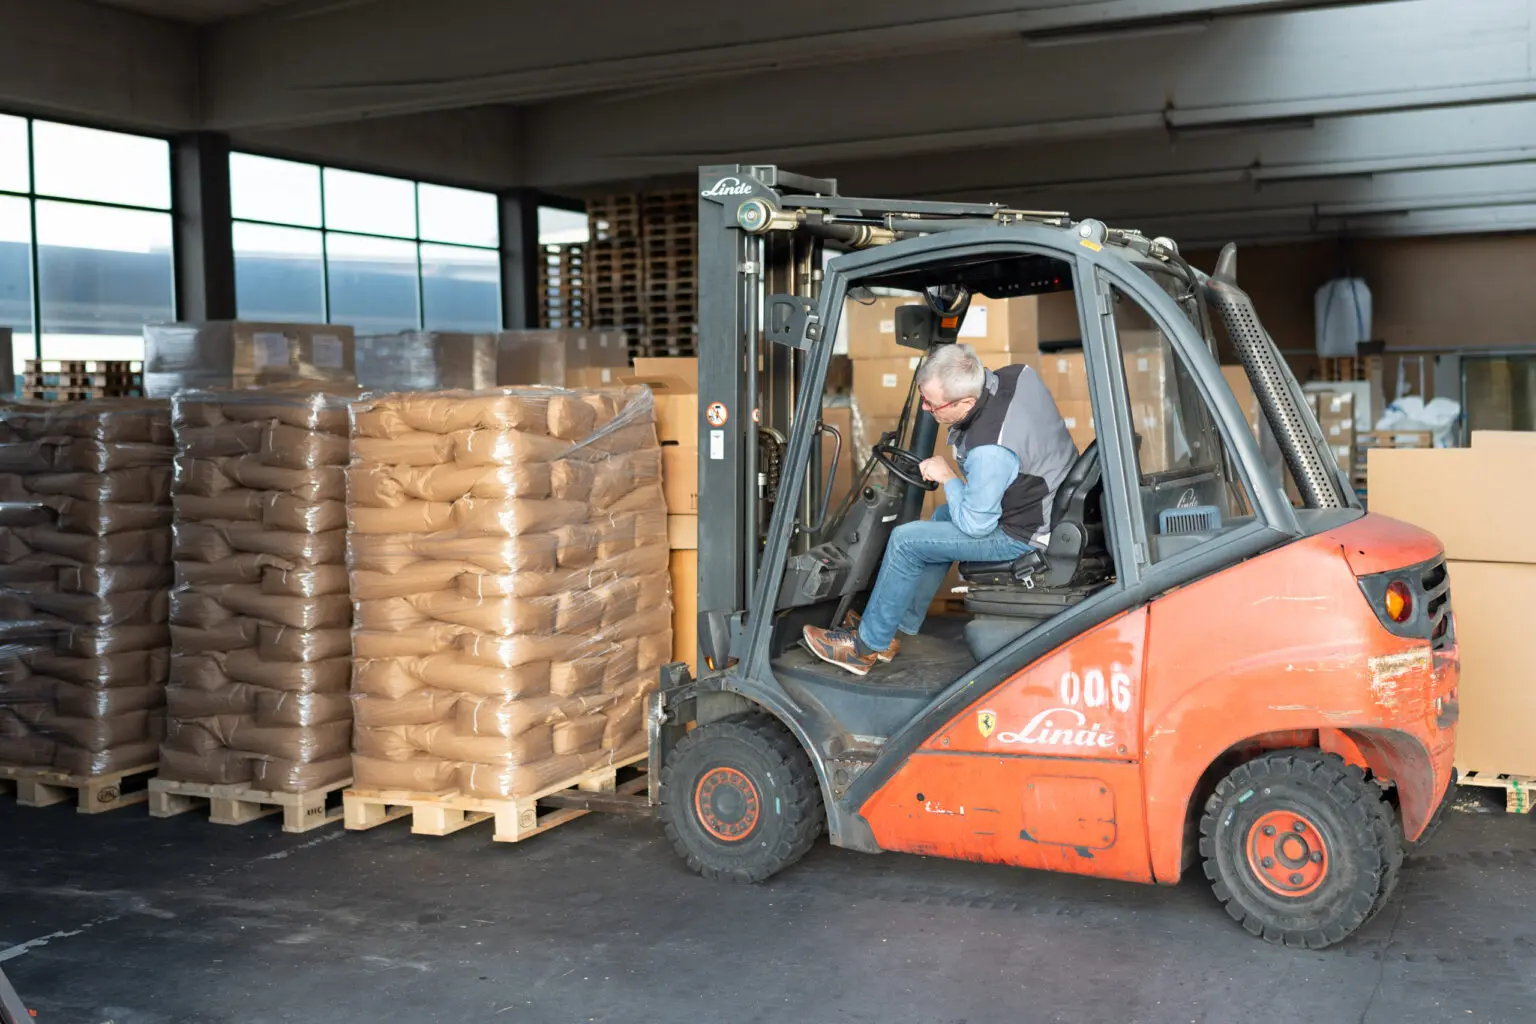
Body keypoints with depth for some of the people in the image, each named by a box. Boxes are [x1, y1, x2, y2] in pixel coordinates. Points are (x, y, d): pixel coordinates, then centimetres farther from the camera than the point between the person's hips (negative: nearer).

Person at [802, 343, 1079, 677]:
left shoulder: (989, 450, -35)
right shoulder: (1017, 374, -10)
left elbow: (975, 526, -22)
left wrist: (948, 478, -8)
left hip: (1025, 534, -10)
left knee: (906, 541, -5)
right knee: (942, 517, 26)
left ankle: (866, 646, 11)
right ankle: (900, 626, 30)